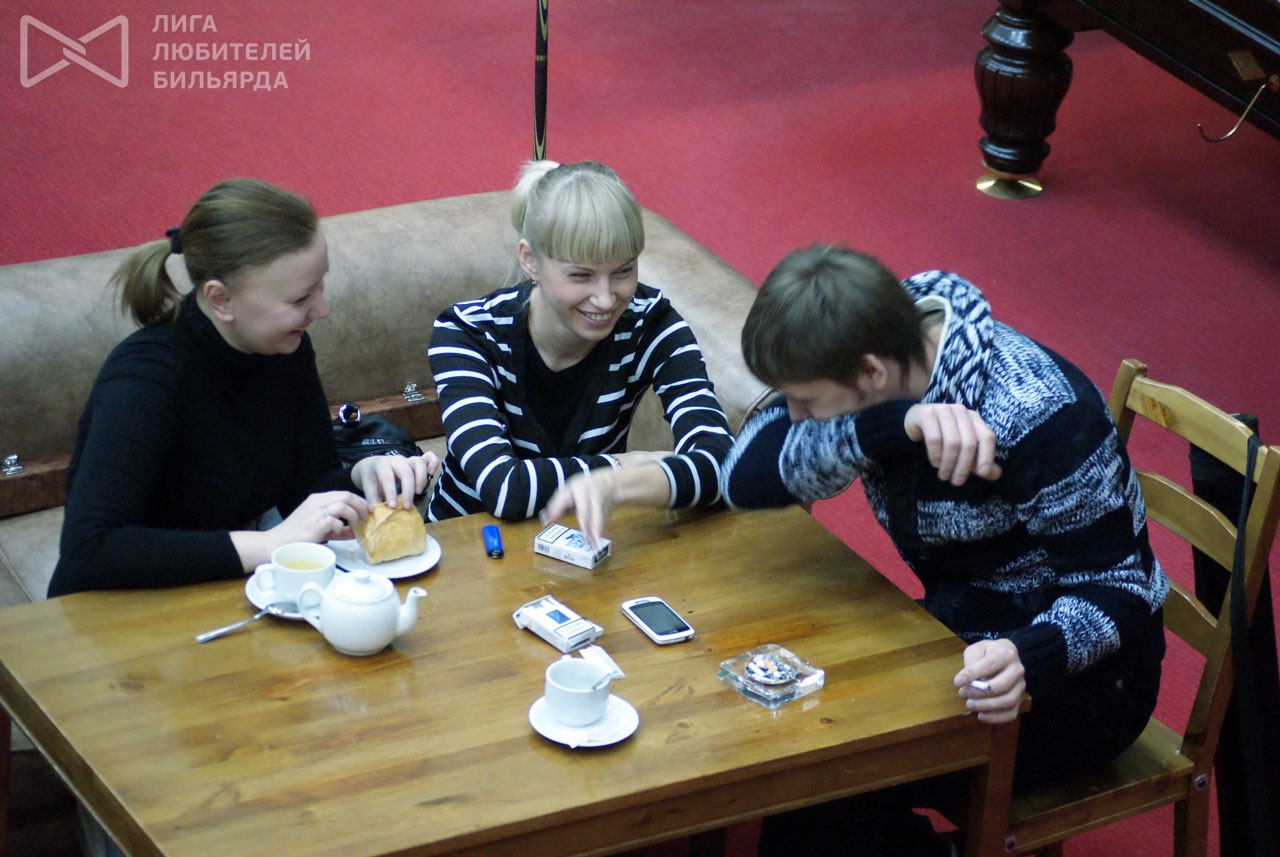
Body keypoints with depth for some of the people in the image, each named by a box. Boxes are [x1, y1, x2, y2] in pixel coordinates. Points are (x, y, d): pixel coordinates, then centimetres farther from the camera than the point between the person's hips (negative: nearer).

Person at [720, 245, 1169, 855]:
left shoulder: (1036, 414, -28)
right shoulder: (865, 358, -9)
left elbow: (1115, 590, -23)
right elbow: (746, 477, -23)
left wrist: (1030, 658, -44)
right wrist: (898, 424, -39)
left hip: (1080, 671, -7)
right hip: (963, 633, 7)